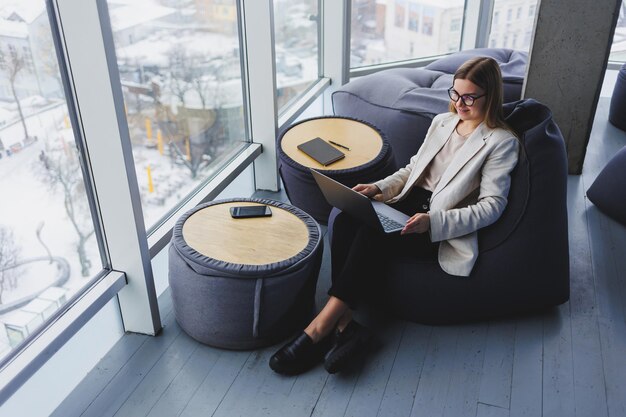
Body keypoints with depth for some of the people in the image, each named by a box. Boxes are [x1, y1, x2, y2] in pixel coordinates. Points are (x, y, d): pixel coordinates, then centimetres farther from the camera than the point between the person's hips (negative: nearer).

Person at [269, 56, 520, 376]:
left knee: (374, 234, -33)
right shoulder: (442, 122, 18)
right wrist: (378, 187, 2)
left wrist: (432, 222, -25)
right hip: (411, 202, 6)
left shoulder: (502, 142, -2)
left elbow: (492, 206, -11)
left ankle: (322, 325, -29)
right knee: (346, 221, -25)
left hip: (443, 229, -6)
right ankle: (344, 324, -28)